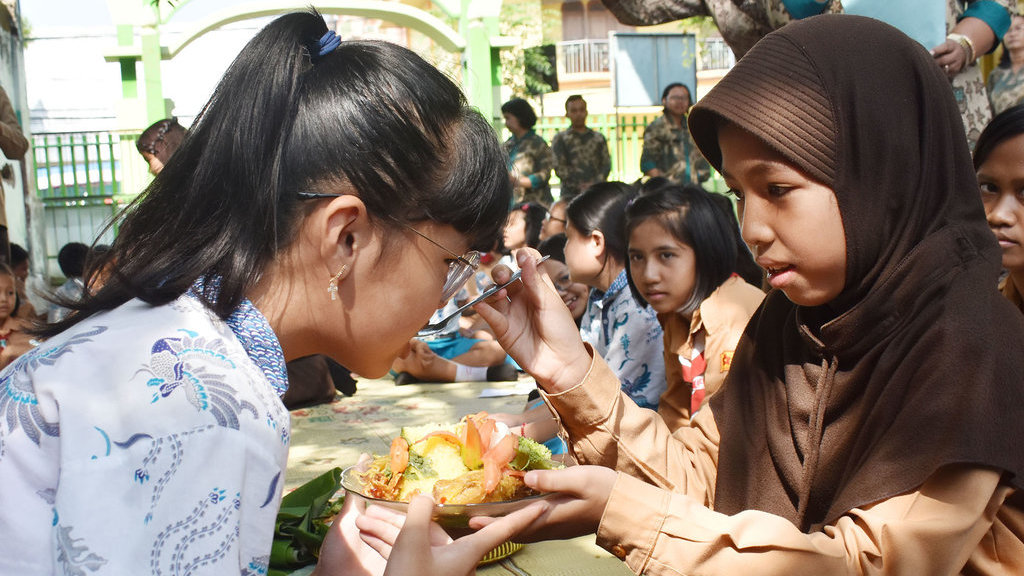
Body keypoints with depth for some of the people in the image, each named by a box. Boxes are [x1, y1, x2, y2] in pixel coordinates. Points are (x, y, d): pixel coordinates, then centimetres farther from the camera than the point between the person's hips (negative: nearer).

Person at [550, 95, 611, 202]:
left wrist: (595, 183, -10)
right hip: (571, 196, -2)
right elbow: (559, 168, -1)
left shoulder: (599, 138, 17)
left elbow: (606, 164, 9)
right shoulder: (560, 139, 9)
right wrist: (579, 185, -12)